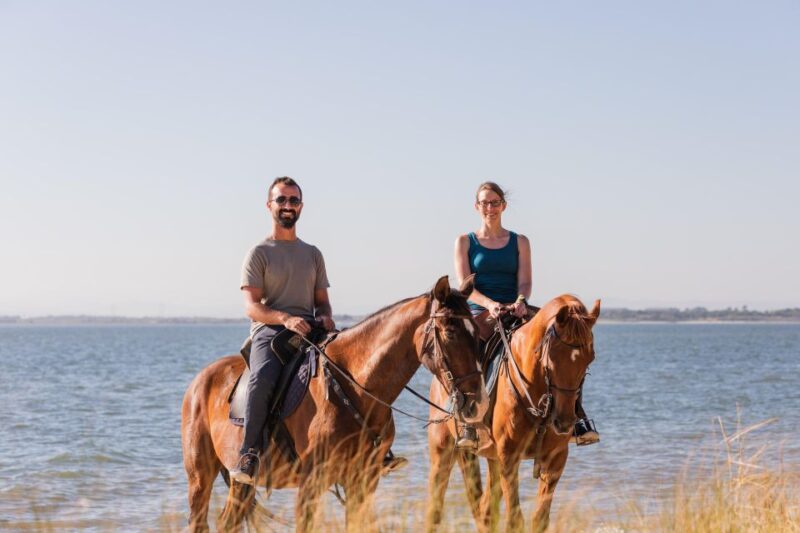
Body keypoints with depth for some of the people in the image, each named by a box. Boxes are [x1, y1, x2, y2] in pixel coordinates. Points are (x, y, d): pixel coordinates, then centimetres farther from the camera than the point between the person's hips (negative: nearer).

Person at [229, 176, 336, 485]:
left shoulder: (313, 254, 23)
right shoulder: (259, 253, 7)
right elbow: (252, 306, -3)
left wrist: (325, 317, -2)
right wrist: (285, 319, -21)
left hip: (309, 332, 5)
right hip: (269, 331, -5)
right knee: (262, 379, -36)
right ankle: (249, 456, -33)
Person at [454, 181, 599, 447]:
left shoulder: (520, 242, 15)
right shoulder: (465, 242, 11)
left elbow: (525, 281, 4)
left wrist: (520, 302, -20)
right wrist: (490, 304, -21)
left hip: (516, 313, 2)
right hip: (480, 314, -2)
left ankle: (576, 416, -22)